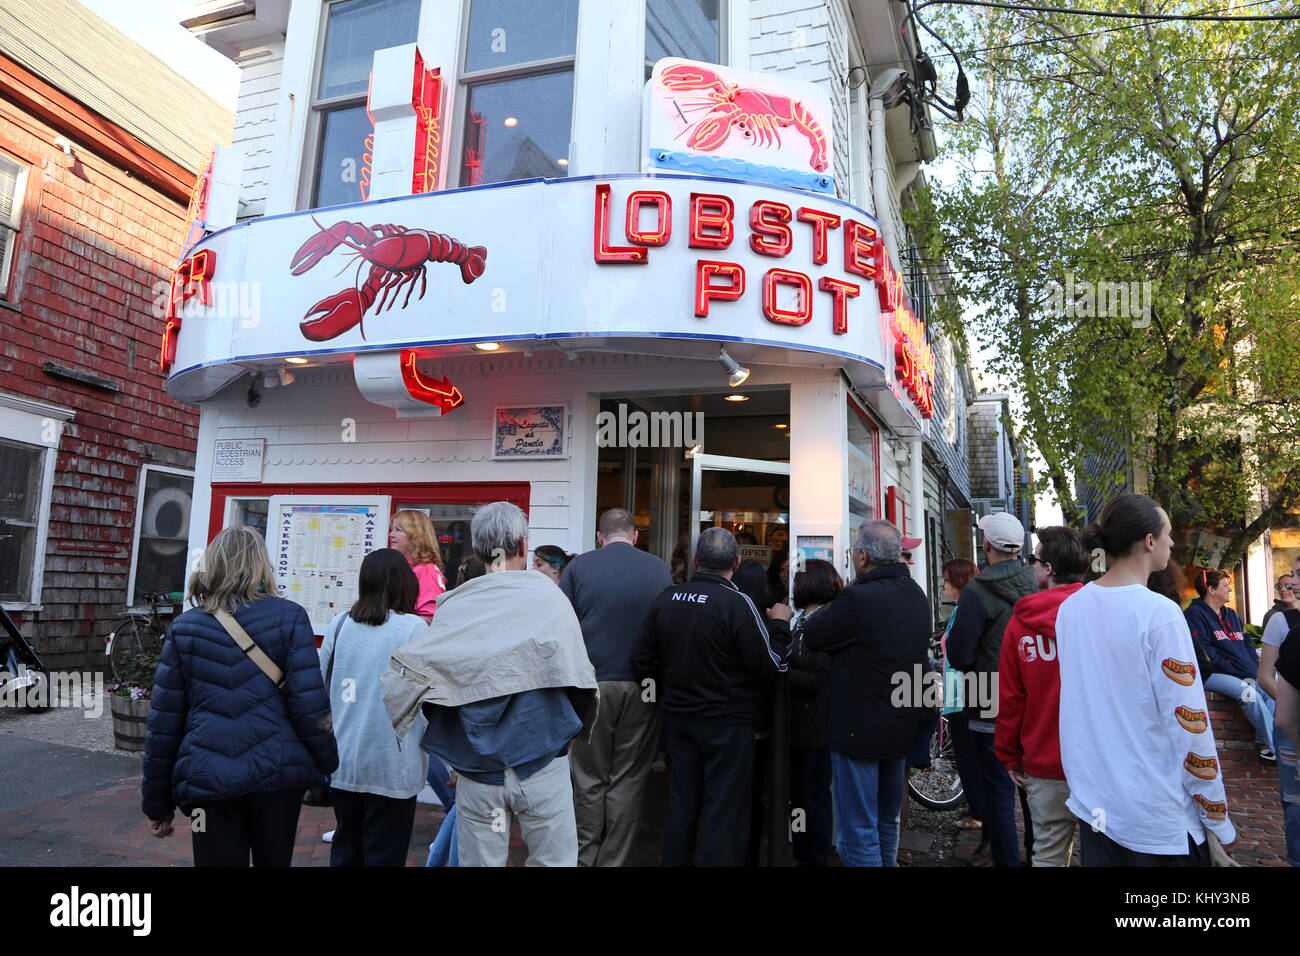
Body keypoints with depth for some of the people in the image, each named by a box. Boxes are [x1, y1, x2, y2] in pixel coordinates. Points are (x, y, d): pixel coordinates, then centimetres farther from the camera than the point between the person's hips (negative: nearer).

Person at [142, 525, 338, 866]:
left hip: (208, 781, 1)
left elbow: (164, 722, 4)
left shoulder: (183, 628, 4)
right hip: (278, 774, -1)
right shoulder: (289, 617, -3)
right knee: (274, 861, 18)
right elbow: (309, 704, -9)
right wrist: (328, 765, 4)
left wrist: (157, 802, 13)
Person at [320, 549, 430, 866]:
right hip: (391, 768, -4)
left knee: (345, 851, 19)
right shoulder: (414, 628, -12)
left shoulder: (340, 624, 1)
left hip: (341, 765, 5)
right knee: (385, 855, 8)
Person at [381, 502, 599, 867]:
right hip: (542, 766, -1)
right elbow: (579, 680, -3)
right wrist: (575, 728, 16)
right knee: (554, 859, 12)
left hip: (477, 769, 2)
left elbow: (409, 677, -3)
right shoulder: (548, 597, -7)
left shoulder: (453, 606, -4)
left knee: (480, 861, 14)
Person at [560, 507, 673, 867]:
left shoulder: (578, 566, -2)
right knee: (628, 781, 10)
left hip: (592, 685, 0)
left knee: (590, 780, 12)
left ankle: (585, 858, 21)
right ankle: (614, 860, 17)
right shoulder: (658, 568, 1)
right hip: (642, 688, 1)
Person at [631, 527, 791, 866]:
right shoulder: (738, 603, -19)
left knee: (680, 805, 18)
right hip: (728, 723, -5)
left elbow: (641, 660, 3)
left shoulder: (665, 599, -1)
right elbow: (770, 666, -16)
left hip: (677, 719, 6)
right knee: (724, 813, 5)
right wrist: (779, 625, -1)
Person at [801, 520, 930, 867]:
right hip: (903, 725, 8)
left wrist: (832, 604, 2)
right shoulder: (916, 594, 3)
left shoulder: (858, 598, -24)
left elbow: (811, 637, -14)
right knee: (887, 822, 24)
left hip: (860, 728, -8)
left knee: (859, 831, 4)